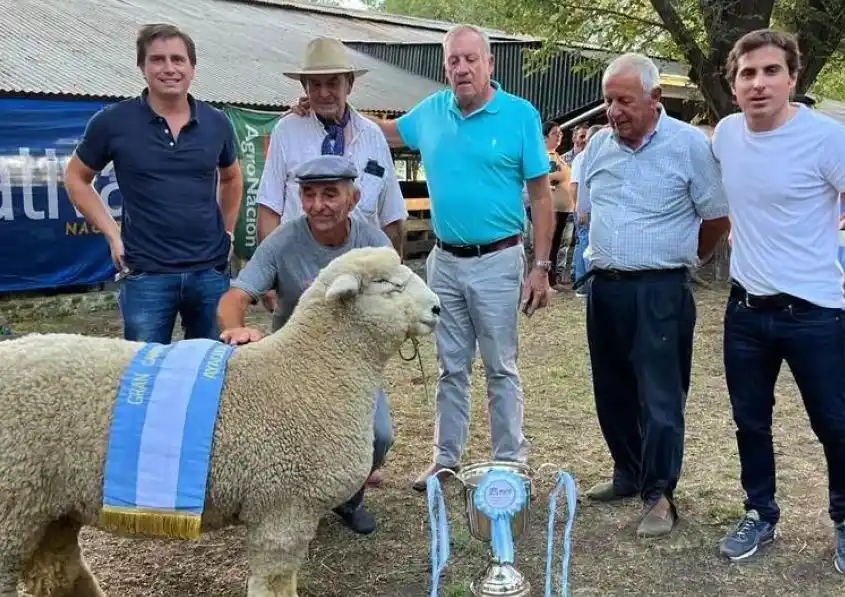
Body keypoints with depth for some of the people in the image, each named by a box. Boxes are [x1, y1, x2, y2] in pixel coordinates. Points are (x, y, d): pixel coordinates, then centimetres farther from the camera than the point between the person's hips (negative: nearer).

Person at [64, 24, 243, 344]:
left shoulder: (216, 122, 3)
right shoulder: (113, 121, -5)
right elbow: (76, 178, 7)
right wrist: (112, 233, -2)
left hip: (211, 270, 3)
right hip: (146, 274, -2)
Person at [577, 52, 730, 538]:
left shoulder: (689, 144, -7)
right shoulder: (598, 145, 7)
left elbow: (717, 219, 0)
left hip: (660, 291, -5)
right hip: (605, 287, 6)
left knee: (661, 396, -3)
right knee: (613, 390, 14)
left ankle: (659, 494, 7)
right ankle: (629, 473, 30)